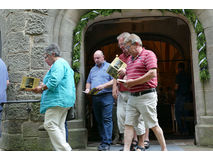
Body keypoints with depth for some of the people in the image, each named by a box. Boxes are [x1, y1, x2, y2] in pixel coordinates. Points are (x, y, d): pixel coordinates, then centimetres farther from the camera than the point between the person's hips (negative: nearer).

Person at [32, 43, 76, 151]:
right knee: (59, 126, 11)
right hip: (64, 100, 11)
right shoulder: (63, 63, 24)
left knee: (50, 124, -11)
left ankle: (65, 149, -13)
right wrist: (43, 86, 20)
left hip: (57, 100, -11)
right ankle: (63, 149, 13)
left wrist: (42, 88, -8)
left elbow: (53, 82, -22)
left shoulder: (58, 64, -10)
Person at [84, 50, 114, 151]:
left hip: (106, 96, -6)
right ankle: (103, 140, 15)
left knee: (107, 119, -11)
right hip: (95, 97, 6)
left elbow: (114, 81, -6)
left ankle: (106, 143, -11)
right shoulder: (92, 69, 23)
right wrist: (87, 88, 4)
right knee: (99, 120, 7)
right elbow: (88, 82, 26)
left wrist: (103, 86, -18)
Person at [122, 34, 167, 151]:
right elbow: (127, 75, 29)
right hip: (132, 96, 8)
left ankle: (164, 149, 15)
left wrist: (133, 82, -14)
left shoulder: (148, 54, -6)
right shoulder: (131, 59, 20)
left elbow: (152, 73, -19)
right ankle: (126, 150, 1)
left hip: (146, 96, -8)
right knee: (128, 124, 0)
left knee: (153, 125, 0)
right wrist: (124, 80, 4)